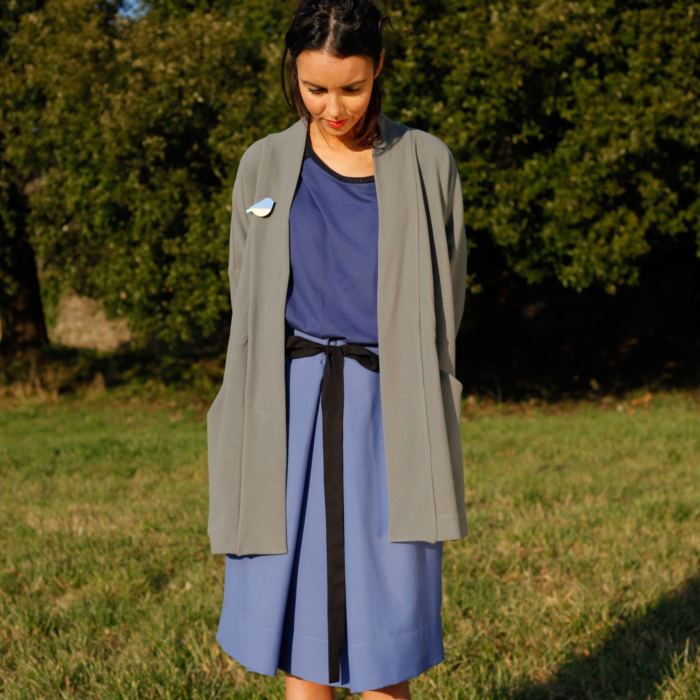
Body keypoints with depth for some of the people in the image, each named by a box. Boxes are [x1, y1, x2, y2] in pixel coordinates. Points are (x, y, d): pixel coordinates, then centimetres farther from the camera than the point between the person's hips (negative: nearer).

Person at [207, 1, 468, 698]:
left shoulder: (428, 165, 5)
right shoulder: (263, 166, 8)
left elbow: (443, 308, 10)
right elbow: (248, 309, 13)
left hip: (388, 417, -1)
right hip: (290, 415, 2)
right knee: (295, 623, 3)